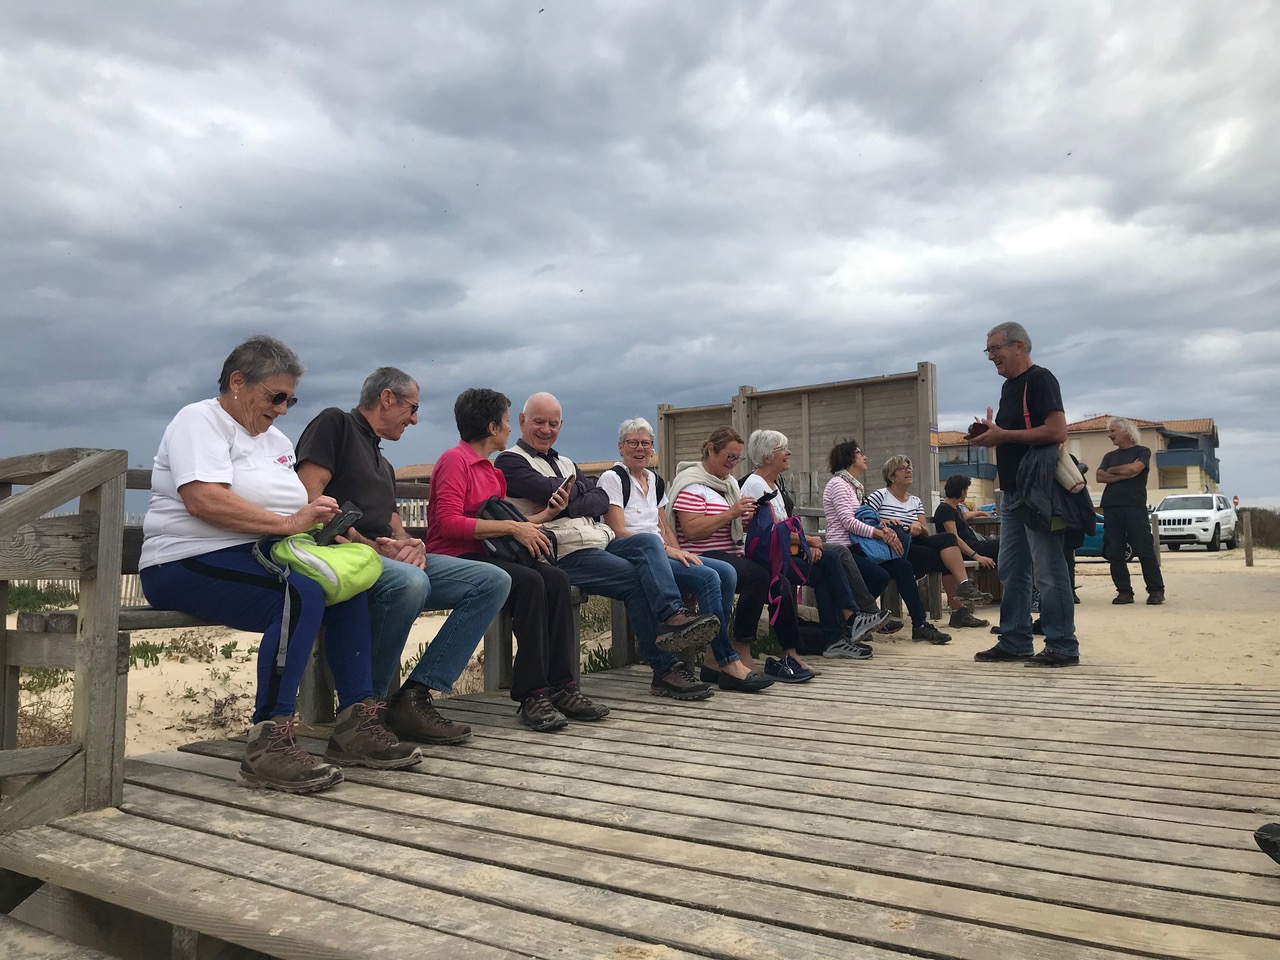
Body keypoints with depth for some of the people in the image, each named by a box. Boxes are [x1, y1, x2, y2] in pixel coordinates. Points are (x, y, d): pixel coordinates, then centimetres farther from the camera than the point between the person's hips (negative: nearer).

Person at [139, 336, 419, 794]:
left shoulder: (276, 440, 23)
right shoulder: (199, 420, -4)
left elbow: (295, 509, 19)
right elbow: (203, 500, -21)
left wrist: (324, 518, -3)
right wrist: (287, 523, -22)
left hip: (260, 557, 8)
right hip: (188, 564, -8)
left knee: (350, 590, -12)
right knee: (301, 596, -32)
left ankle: (355, 724, -7)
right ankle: (269, 743, -30)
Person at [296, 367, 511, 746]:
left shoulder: (384, 466, 31)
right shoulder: (335, 423, 5)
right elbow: (309, 500, -10)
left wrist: (413, 545, -5)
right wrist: (371, 546, -17)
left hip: (388, 558, 8)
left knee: (493, 581, -7)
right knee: (409, 582, -40)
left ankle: (414, 695, -16)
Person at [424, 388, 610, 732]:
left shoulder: (492, 472, 21)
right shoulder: (454, 460, -6)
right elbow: (448, 522, -18)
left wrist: (546, 514, 11)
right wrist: (511, 527, -17)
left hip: (484, 555, 8)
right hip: (453, 559, -8)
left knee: (555, 578, -17)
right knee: (529, 582, -30)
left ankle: (561, 686, -18)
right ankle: (531, 695, -26)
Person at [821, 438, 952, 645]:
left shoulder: (855, 485, 21)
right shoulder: (838, 484, -8)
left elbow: (862, 519, 16)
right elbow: (848, 522, -18)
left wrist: (883, 527, -5)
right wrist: (882, 534, -18)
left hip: (856, 547, 9)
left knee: (903, 566, -9)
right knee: (880, 576, -28)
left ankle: (920, 624, -8)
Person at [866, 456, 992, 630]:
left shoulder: (915, 501, 22)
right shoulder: (880, 496, 3)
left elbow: (926, 532, 13)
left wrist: (919, 527, -9)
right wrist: (881, 522, -23)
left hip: (915, 545, 6)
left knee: (948, 538, -24)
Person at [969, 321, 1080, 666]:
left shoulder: (1040, 380, -9)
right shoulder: (1009, 385, 18)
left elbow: (1056, 431, -20)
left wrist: (1002, 434, -18)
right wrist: (990, 434, 6)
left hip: (1038, 492, -10)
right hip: (1013, 492, 10)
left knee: (1049, 570, -5)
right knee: (1010, 570, 11)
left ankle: (1062, 647, 2)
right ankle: (1014, 643, 19)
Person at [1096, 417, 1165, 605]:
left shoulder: (1142, 452, 8)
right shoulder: (1109, 456, 20)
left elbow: (1135, 468, -12)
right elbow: (1099, 476, 4)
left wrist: (1111, 470, 2)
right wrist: (1124, 474, -6)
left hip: (1135, 507, -4)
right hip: (1111, 508, 4)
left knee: (1145, 550, -7)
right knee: (1114, 553, 0)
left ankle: (1156, 591, 0)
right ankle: (1124, 591, 5)